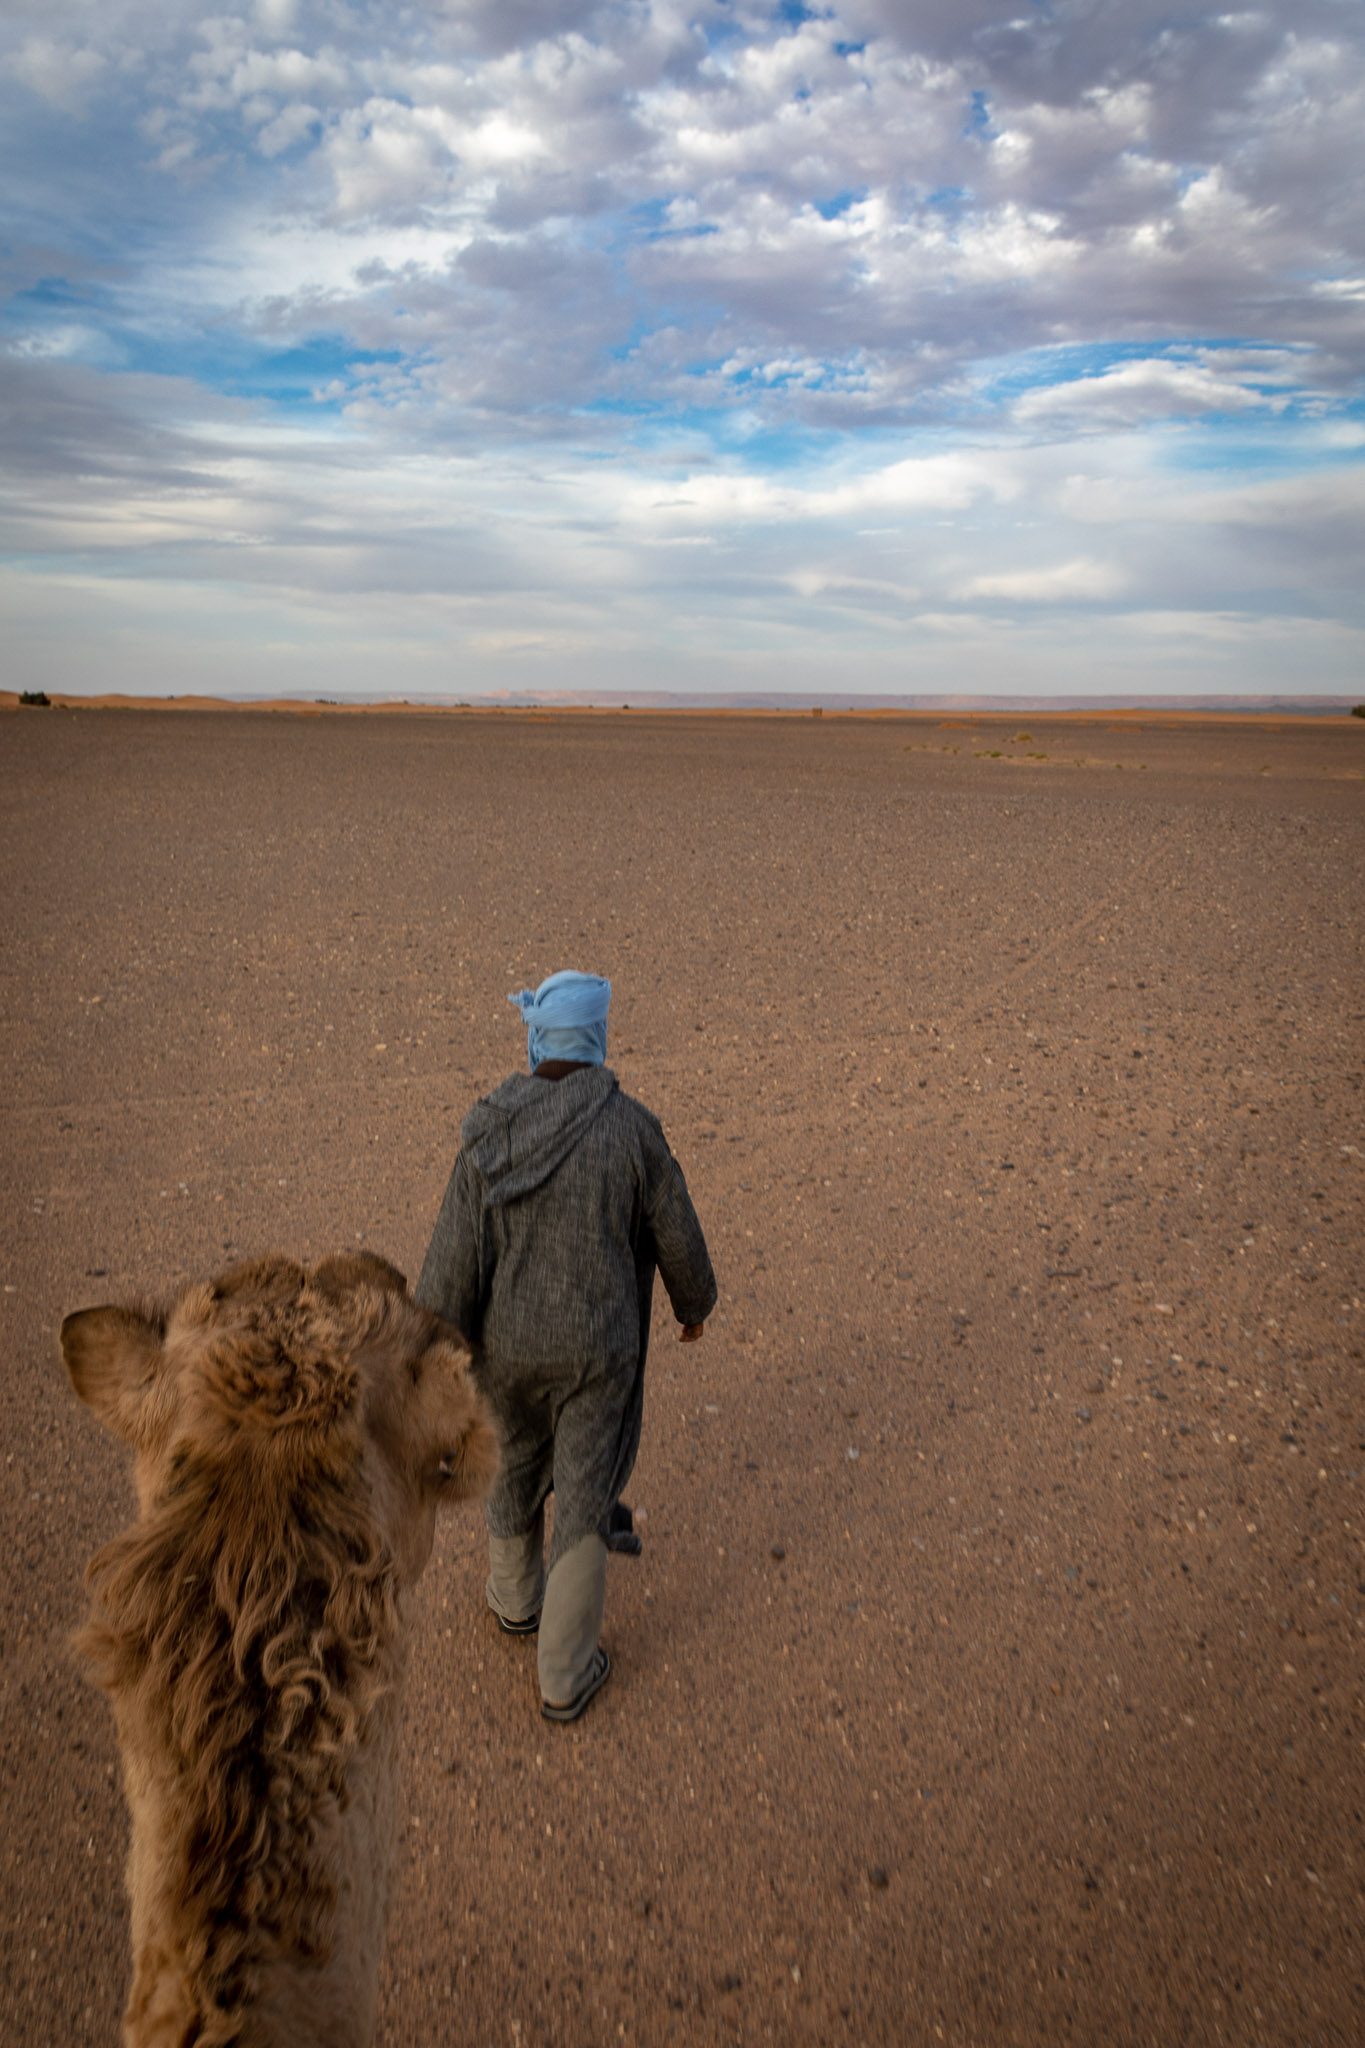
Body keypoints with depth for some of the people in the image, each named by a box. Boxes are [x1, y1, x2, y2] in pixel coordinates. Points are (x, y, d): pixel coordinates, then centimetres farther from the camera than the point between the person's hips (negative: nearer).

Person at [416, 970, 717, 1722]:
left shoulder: (491, 1140, -18)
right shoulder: (633, 1128, -19)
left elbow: (453, 1267, -15)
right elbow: (676, 1235, -7)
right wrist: (694, 1302, 14)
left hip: (509, 1344, 2)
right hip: (596, 1350, -1)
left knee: (515, 1463, 28)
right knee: (582, 1500, 15)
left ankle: (517, 1596, 53)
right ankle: (564, 1678, 29)